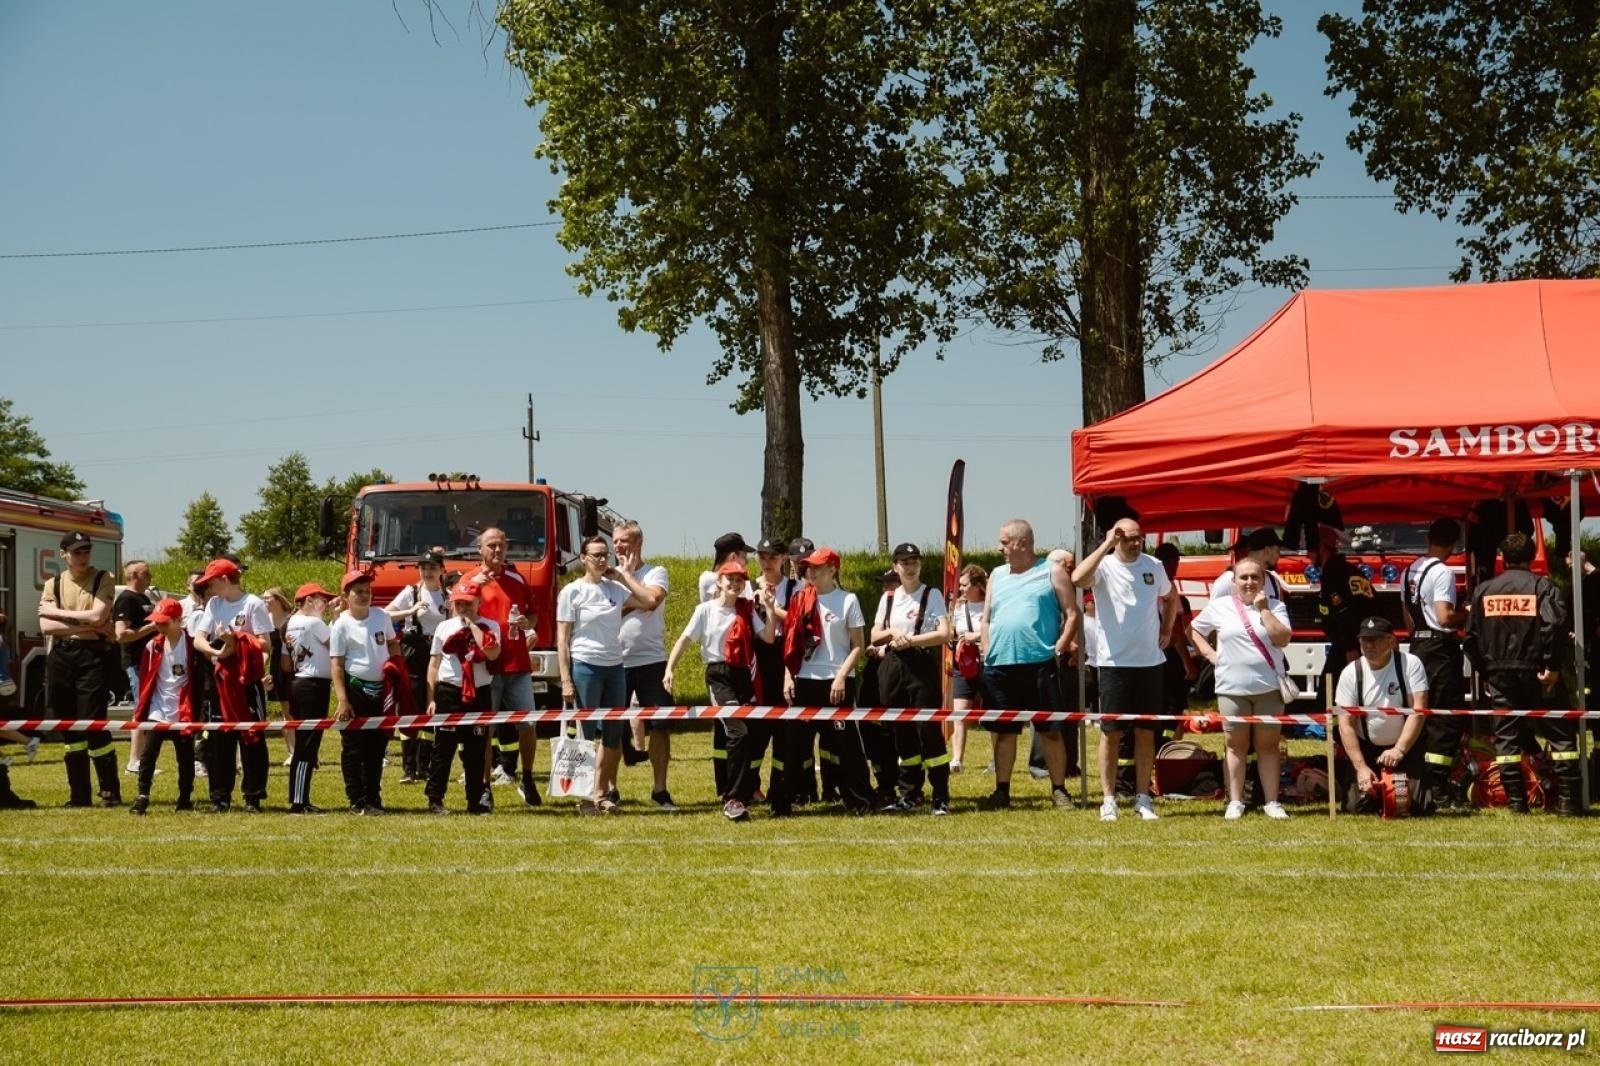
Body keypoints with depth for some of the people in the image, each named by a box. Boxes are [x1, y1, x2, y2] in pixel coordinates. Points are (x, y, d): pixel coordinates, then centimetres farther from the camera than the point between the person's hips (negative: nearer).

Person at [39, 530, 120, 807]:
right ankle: (79, 795, 14)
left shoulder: (103, 579, 0)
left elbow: (97, 616, -15)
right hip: (60, 657, 4)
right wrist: (87, 626, -11)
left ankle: (111, 792, 3)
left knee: (93, 725, -9)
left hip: (92, 655, -4)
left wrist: (57, 612, -6)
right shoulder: (53, 584, 10)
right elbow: (46, 627, -3)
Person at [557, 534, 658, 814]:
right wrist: (566, 680, -12)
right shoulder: (572, 592, -5)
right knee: (587, 734, -1)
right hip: (585, 667, -5)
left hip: (614, 667, 5)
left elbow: (648, 600, 3)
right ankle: (584, 795, 5)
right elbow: (562, 638, -6)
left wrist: (623, 575, 3)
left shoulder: (615, 588, 9)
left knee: (613, 734, 7)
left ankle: (602, 793, 16)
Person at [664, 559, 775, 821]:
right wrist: (669, 668, -14)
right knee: (739, 732, -19)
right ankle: (733, 799, -14)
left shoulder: (747, 610, 8)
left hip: (746, 675, 5)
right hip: (720, 676, -5)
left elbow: (768, 637, -1)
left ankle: (744, 792, 26)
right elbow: (684, 640, -3)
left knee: (754, 733, 8)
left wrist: (770, 608, -10)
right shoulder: (706, 610, -1)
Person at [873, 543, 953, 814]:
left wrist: (910, 640, -13)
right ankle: (910, 793, 17)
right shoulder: (888, 597, 13)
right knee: (902, 732, 8)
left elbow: (944, 633, -12)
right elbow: (875, 636, 14)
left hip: (922, 665, -5)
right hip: (893, 667, 5)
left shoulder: (932, 595, -1)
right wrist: (892, 633, -6)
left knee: (928, 729, -10)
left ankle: (940, 797, -8)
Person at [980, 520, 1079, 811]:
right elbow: (986, 619, 18)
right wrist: (986, 654, 7)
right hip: (1000, 666, 4)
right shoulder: (997, 575, 16)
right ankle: (1002, 790, 15)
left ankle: (1059, 790, 8)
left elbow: (1072, 614, 0)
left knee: (1051, 731, 0)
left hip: (1040, 664, -4)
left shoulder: (1052, 571, 3)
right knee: (1003, 731, 8)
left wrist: (1061, 646, -10)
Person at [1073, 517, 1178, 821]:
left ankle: (1142, 798, 16)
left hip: (1150, 661, 4)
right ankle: (1108, 800, 6)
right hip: (1115, 662, -4)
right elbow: (1077, 579, -30)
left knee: (1146, 732, 8)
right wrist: (1106, 545, -26)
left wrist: (1167, 629, 14)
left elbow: (1170, 596, 25)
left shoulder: (1154, 566, 6)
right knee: (1111, 733, 0)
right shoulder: (1104, 566, -7)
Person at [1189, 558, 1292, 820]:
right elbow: (1194, 630, 13)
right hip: (1232, 688, 0)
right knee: (1236, 745, 5)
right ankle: (1235, 802, 8)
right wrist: (1210, 654, 0)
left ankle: (1271, 802, 9)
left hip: (1268, 688, 0)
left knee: (1268, 744, 5)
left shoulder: (1275, 607, 2)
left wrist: (1263, 609, -11)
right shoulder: (1219, 607, 3)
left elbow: (1282, 639, -11)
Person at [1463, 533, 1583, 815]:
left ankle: (1516, 801, 4)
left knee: (1506, 737, 7)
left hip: (1500, 674, 3)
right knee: (1560, 733, 4)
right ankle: (1568, 800, -1)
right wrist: (1552, 666, -14)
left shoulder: (1484, 590, 8)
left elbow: (1472, 637, 9)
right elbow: (1554, 625, -19)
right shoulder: (1542, 586, -4)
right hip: (1536, 673, -3)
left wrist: (1484, 672, 17)